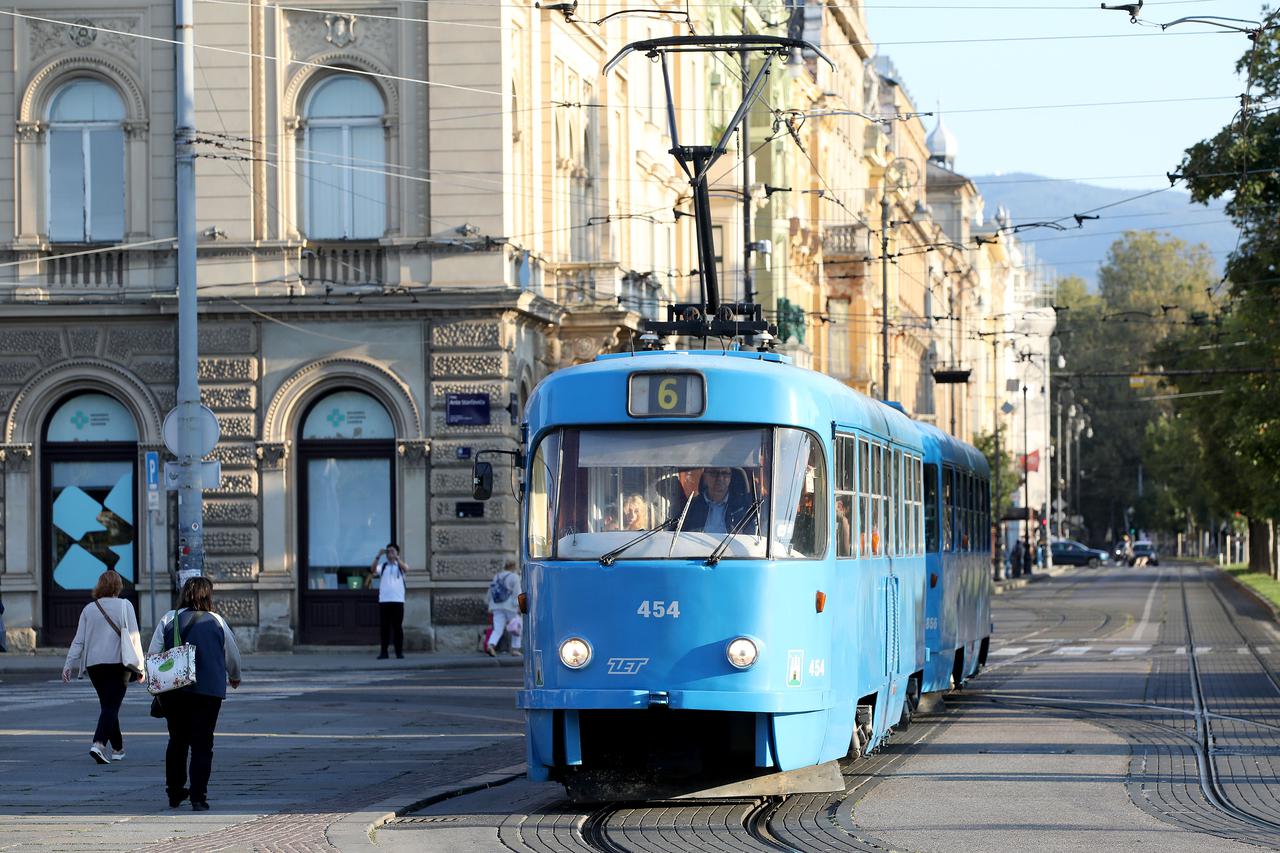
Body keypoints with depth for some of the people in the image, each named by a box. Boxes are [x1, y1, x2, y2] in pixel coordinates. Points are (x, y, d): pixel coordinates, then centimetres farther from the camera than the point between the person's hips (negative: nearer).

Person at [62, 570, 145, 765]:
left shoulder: (89, 609, 7)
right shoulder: (124, 606, -3)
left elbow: (79, 640, 5)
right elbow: (134, 637, -5)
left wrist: (69, 664, 8)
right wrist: (139, 666, 0)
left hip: (94, 664, 4)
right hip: (118, 662, -4)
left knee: (108, 705, 16)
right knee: (112, 706, -7)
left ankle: (118, 748, 22)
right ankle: (99, 743, -27)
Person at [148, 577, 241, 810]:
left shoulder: (169, 619, 3)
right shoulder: (217, 622, 2)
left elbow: (153, 654, 0)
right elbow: (233, 655, 12)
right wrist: (234, 677, 32)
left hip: (173, 692, 2)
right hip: (209, 691, -2)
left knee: (177, 741, 17)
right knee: (202, 745, 2)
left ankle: (174, 793, 22)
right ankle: (198, 798, -4)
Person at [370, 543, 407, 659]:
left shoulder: (400, 565, 8)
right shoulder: (383, 566, 10)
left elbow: (406, 569, -15)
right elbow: (373, 569, -9)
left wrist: (396, 557, -25)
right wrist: (378, 556, -21)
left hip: (398, 600, -1)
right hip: (384, 600, 1)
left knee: (398, 626, 0)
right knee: (384, 626, 1)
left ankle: (399, 651, 5)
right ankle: (383, 651, 3)